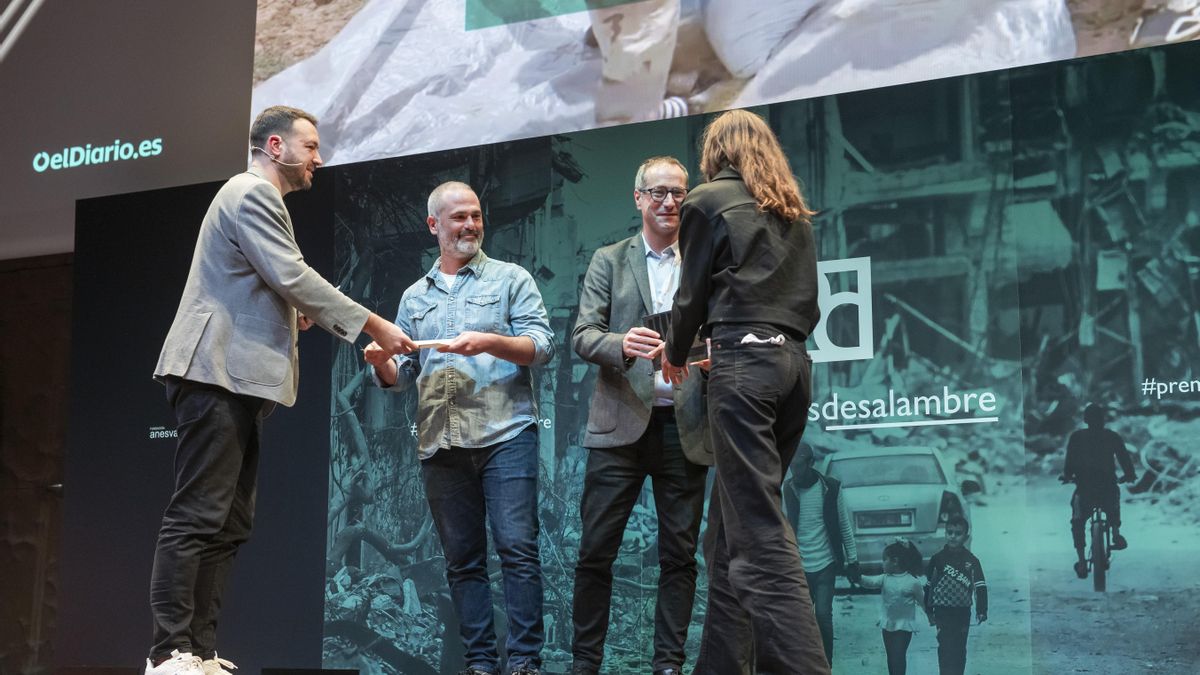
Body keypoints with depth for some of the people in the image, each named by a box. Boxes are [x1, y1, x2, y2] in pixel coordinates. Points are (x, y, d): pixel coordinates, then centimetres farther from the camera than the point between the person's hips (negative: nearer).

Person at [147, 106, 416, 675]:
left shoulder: (257, 199, 25)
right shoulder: (252, 193, -7)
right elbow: (293, 276, -16)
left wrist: (293, 315, 9)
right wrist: (373, 325, -13)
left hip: (236, 380, 11)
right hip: (218, 376, -10)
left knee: (228, 524, 7)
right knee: (198, 517, -12)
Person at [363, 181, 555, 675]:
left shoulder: (511, 279, 7)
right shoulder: (414, 297, 18)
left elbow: (542, 347, -3)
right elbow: (401, 376, 17)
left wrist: (489, 342, -18)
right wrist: (383, 364, -5)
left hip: (505, 434, -4)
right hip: (441, 444, 4)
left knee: (517, 549, -9)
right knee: (462, 560, 5)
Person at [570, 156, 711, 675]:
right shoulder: (609, 261, 10)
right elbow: (582, 335, 2)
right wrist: (621, 345, -19)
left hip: (684, 428, 1)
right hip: (621, 424, 0)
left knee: (679, 553, 3)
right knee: (596, 550, -1)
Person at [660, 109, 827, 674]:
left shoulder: (708, 201, 4)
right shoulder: (793, 212, 22)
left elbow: (693, 293, 5)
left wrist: (675, 355, 21)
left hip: (744, 362, -7)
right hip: (794, 362, 7)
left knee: (759, 530, -11)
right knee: (732, 527, 11)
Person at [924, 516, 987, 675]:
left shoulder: (971, 561, -2)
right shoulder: (937, 559, -3)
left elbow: (980, 587, -3)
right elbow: (927, 586, 3)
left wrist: (982, 610, -12)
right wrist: (929, 611, 4)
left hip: (963, 613, 2)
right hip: (943, 612, -2)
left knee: (960, 649, 12)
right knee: (946, 648, -10)